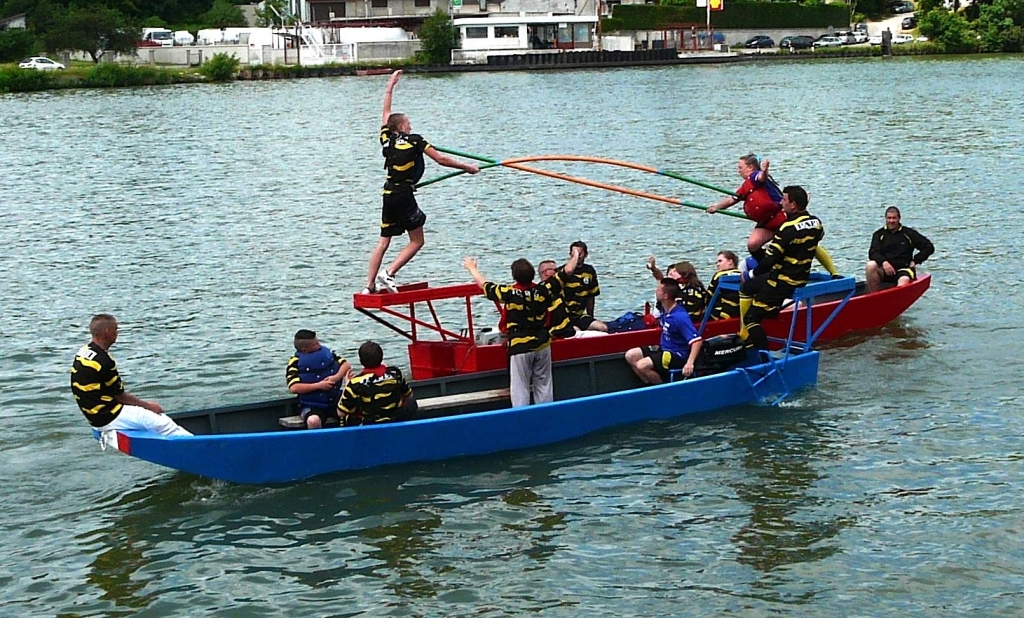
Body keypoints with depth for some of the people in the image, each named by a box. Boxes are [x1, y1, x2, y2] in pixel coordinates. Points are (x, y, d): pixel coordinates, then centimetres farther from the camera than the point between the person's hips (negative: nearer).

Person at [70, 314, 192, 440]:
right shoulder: (103, 360, -23)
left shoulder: (84, 351, 7)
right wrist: (148, 405, 1)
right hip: (108, 418, -9)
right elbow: (120, 396, -13)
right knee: (163, 424, -3)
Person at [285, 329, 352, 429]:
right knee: (313, 421, -39)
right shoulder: (295, 362, -5)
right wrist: (318, 385, -17)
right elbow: (294, 388, -15)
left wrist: (337, 377, -12)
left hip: (335, 401, 4)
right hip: (311, 406, -4)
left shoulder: (326, 352, 9)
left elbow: (346, 365, 8)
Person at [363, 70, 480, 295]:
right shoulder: (414, 141, -5)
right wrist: (466, 167, 6)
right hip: (404, 195, -6)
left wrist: (390, 86, 34)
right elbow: (441, 159, -4)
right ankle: (389, 273, -13)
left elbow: (386, 112, 24)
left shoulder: (386, 138, 8)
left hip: (388, 194, 6)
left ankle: (370, 285, 5)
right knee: (416, 241, 3)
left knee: (383, 241, 10)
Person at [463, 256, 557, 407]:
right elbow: (553, 303, 17)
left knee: (520, 387, 1)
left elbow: (483, 284, 2)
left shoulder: (509, 293, -12)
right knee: (544, 385, 12)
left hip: (519, 346, -4)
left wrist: (471, 268, 19)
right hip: (542, 344, 4)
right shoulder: (542, 291, -5)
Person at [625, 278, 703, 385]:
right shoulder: (665, 310, 2)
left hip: (677, 355, -9)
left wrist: (690, 363, -40)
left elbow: (696, 340, -32)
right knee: (630, 356, 1)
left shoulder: (680, 317, -26)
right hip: (664, 349, 9)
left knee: (642, 365, -26)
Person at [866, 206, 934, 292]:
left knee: (903, 282, -36)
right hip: (884, 270, 2)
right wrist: (883, 262, -23)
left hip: (904, 269, -2)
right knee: (871, 265, -30)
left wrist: (915, 261, 1)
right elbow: (873, 253, -2)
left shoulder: (909, 233, 10)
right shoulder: (879, 234, 13)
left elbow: (929, 247, 11)